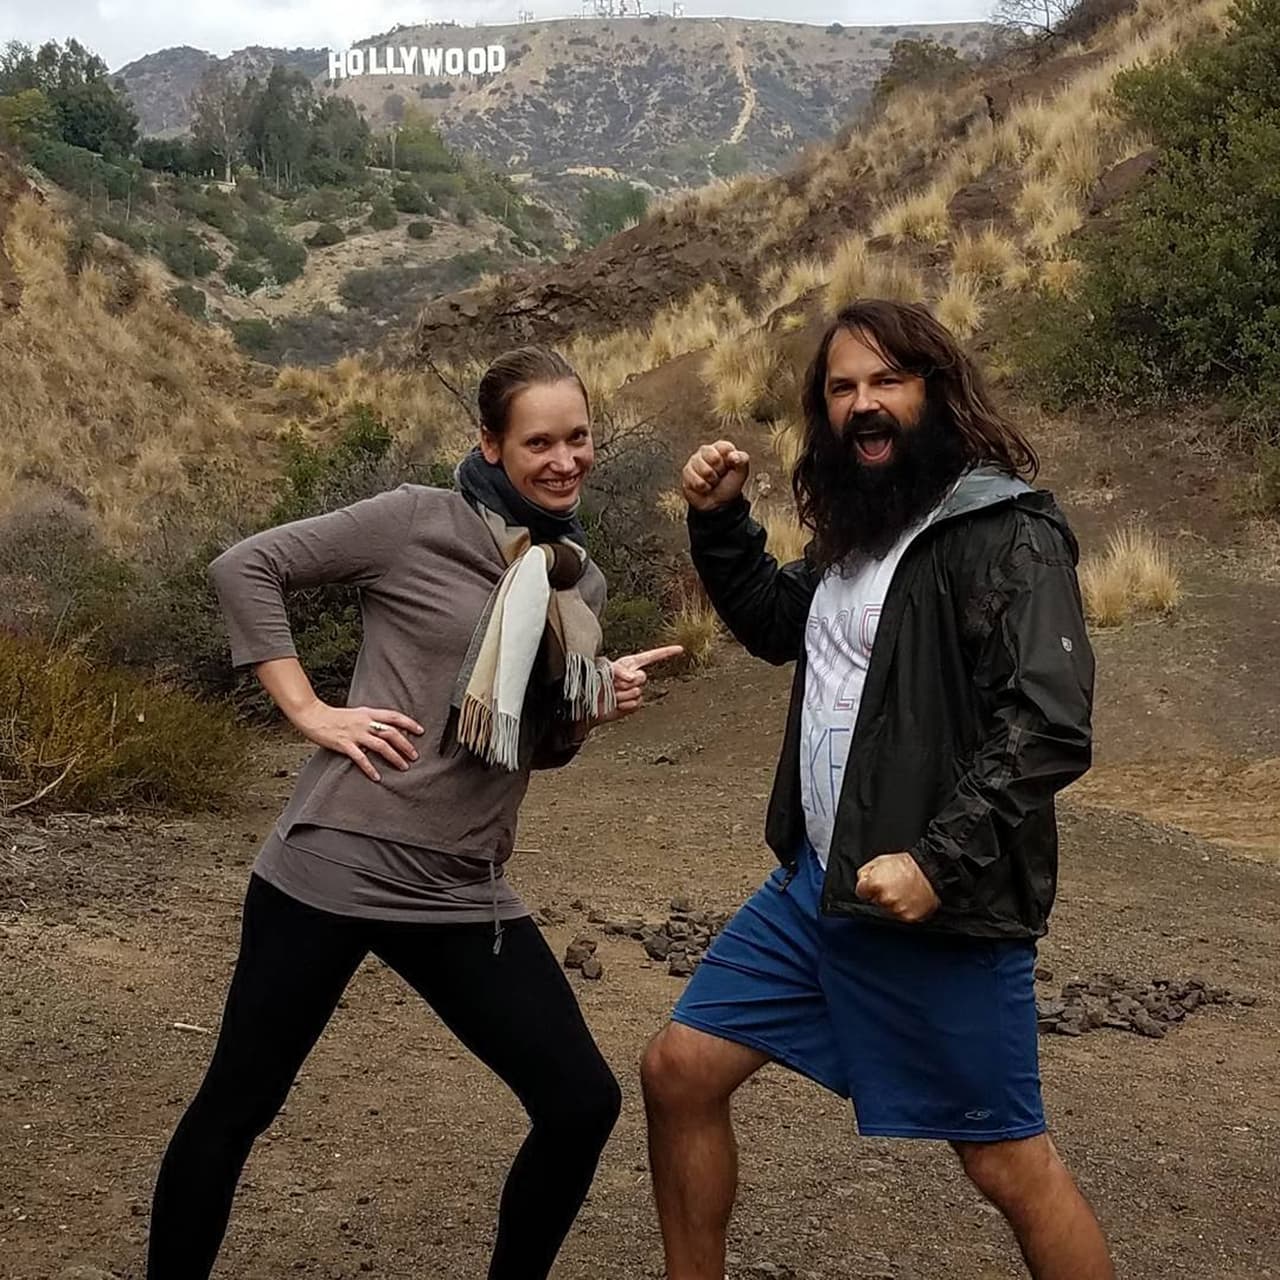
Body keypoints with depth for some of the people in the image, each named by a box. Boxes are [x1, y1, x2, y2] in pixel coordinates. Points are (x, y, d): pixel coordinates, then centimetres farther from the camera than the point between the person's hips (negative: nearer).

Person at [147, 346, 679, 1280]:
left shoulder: (582, 583, 10)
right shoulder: (420, 520, -8)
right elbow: (246, 567, -6)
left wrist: (601, 706, -2)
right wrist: (310, 712, -11)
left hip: (464, 897, 5)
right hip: (335, 868, -5)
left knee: (585, 1103, 3)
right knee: (237, 1104, 6)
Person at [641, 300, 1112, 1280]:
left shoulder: (1006, 534, -15)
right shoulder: (859, 527, 11)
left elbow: (1050, 725, -23)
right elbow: (776, 626, 27)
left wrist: (938, 861, -28)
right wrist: (721, 520, 11)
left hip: (939, 906, -8)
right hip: (818, 884, 8)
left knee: (1008, 1161, 4)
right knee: (679, 1072, 11)